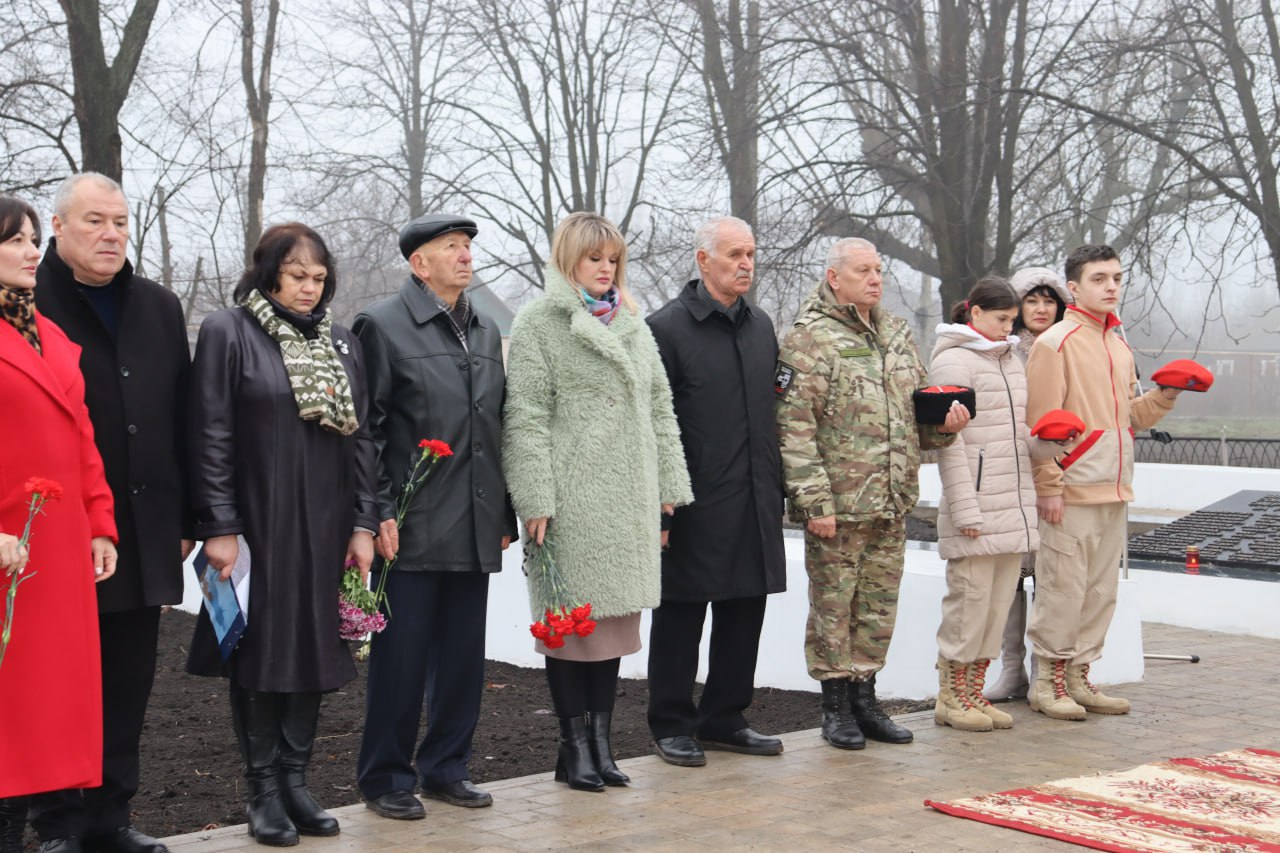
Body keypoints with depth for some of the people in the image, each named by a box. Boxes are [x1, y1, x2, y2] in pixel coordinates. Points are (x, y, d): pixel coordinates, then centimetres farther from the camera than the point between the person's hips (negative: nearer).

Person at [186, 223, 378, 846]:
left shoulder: (342, 344, 11)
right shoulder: (227, 333, -3)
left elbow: (360, 438, 11)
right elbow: (210, 437, -7)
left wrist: (363, 524, 4)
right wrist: (219, 528, -13)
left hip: (325, 530, 4)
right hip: (257, 527, -4)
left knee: (313, 651, 8)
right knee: (260, 653, 2)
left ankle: (296, 781, 18)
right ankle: (264, 790, 12)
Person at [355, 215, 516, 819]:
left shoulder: (486, 332, 15)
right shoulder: (382, 325, -4)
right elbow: (365, 428, -7)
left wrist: (504, 514, 14)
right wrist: (380, 513, -12)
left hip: (474, 530, 6)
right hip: (412, 530, -6)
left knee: (464, 656, 11)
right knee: (400, 657, 0)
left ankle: (446, 767, 24)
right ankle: (386, 779, 13)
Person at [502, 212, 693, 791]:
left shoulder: (632, 325, 17)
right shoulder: (539, 324, -2)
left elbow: (659, 409, 19)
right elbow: (525, 417, -8)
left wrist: (669, 487, 13)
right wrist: (536, 501, -15)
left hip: (628, 499, 6)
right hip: (572, 499, -6)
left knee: (616, 616, 8)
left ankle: (600, 737, 16)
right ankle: (574, 744, 9)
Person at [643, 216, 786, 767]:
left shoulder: (760, 325, 13)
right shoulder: (667, 327, -7)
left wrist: (776, 489, 14)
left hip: (754, 506, 6)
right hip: (696, 505, -6)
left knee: (745, 613, 11)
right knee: (680, 617, 4)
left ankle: (724, 720, 24)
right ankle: (671, 726, 16)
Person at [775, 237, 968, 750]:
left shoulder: (897, 335, 15)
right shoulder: (810, 340, -8)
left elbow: (916, 410, 25)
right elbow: (794, 427, -13)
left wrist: (944, 422, 2)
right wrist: (814, 500, -17)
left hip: (892, 505, 7)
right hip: (838, 505, -7)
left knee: (879, 607, 12)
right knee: (832, 605, 2)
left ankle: (865, 697, 24)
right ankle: (836, 706, 14)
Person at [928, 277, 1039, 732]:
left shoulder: (1011, 359, 18)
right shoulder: (953, 360, -6)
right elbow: (950, 441, -11)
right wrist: (965, 509, -15)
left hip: (1014, 505, 8)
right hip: (978, 506, -8)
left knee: (999, 600, 8)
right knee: (970, 596, -4)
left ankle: (973, 691, 15)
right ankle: (951, 697, 6)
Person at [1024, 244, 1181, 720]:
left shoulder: (1119, 347, 17)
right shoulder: (1056, 343, -7)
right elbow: (1041, 422, -11)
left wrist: (1164, 397, 3)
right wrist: (1048, 486, -15)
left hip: (1113, 491, 8)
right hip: (1071, 492, -8)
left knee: (1101, 591, 10)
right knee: (1061, 589, -4)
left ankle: (1078, 678, 20)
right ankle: (1048, 682, 6)